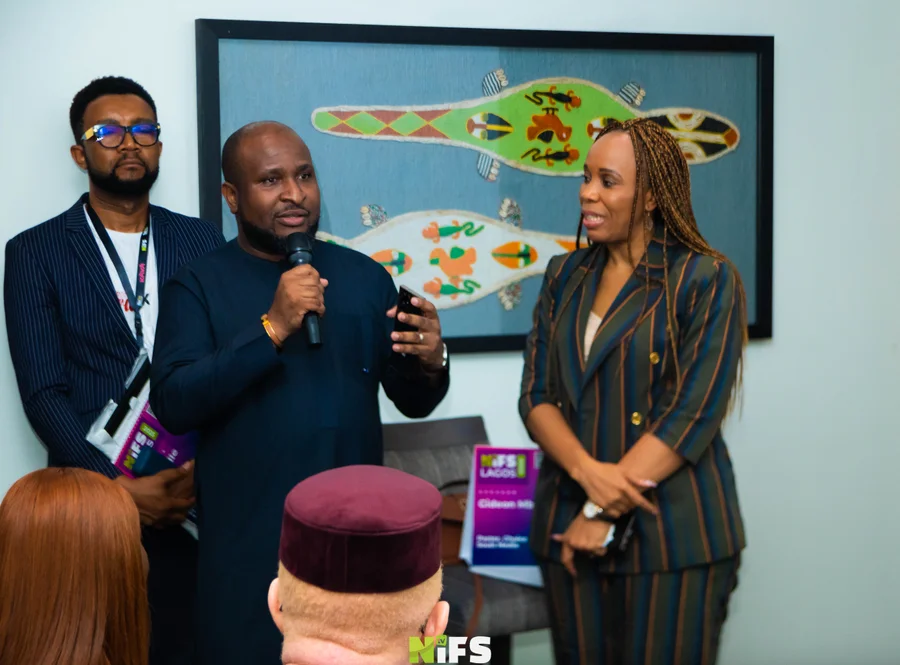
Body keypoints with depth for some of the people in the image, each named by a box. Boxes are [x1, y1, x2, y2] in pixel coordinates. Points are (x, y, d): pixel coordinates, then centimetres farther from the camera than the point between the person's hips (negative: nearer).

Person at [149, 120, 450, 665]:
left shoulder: (365, 276, 6)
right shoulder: (198, 286, -3)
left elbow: (412, 402, 11)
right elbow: (173, 405, -15)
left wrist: (431, 364, -12)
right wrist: (272, 327, -23)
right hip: (251, 545, -3)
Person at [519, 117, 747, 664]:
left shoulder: (707, 281, -7)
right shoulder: (565, 276, 8)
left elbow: (690, 416, -14)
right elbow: (536, 395, 2)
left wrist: (605, 514, -15)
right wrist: (589, 471, -16)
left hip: (673, 535, -4)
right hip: (569, 522, 4)